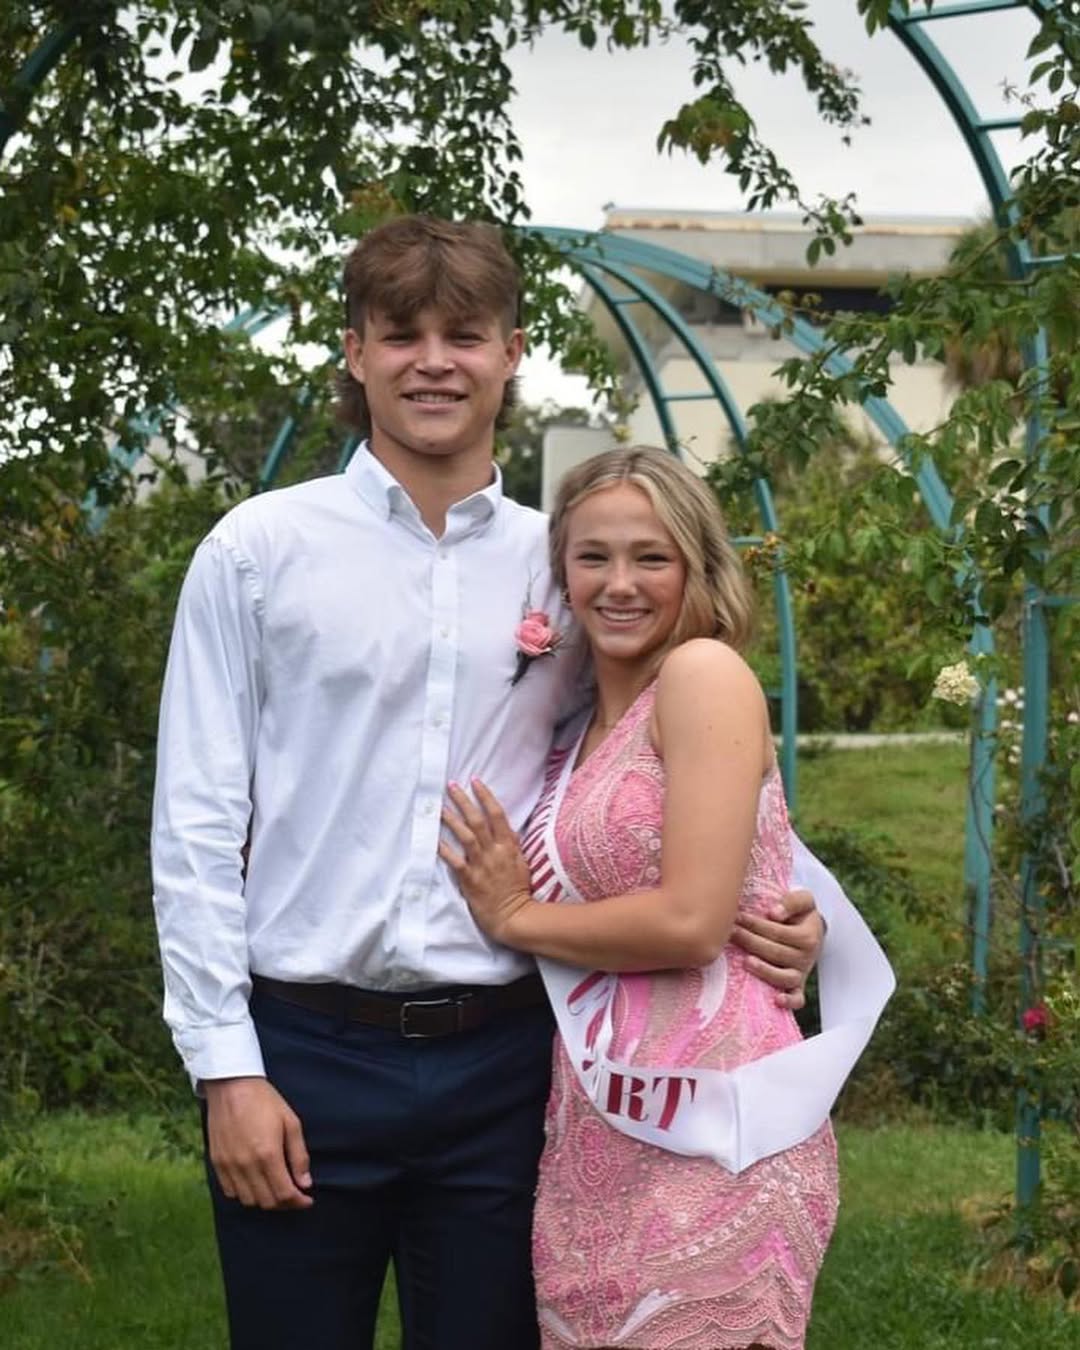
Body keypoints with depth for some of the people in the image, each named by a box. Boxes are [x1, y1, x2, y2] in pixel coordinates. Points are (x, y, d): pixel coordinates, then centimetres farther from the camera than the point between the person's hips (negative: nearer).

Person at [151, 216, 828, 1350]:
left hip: (500, 1057, 2)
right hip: (304, 1053, -2)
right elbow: (197, 826, -2)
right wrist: (226, 1067, -7)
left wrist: (768, 910, -3)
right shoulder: (258, 551, 0)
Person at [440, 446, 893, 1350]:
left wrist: (515, 918, -4)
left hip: (706, 1134, -8)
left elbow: (692, 921, -16)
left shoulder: (706, 672, -8)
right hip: (595, 1138, 8)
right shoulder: (582, 731, 16)